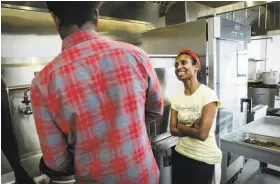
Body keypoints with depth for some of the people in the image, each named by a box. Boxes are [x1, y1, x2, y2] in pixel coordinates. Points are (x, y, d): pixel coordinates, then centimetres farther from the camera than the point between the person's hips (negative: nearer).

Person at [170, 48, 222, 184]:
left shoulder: (207, 94, -18)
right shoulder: (177, 98, 0)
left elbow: (202, 134, -23)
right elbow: (173, 130, -2)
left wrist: (181, 126, -9)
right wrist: (193, 130, -16)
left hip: (203, 159, -5)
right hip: (180, 154, 5)